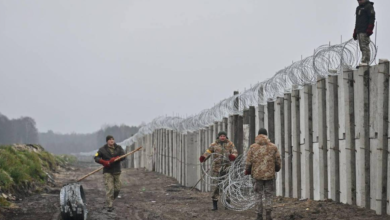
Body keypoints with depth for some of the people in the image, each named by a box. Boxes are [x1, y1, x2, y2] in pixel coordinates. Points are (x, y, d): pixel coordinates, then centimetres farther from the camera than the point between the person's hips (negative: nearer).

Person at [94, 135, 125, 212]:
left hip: (116, 171, 3)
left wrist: (114, 159, -20)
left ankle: (109, 201, 27)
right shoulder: (103, 149, 1)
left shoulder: (118, 148, 8)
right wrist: (104, 162, -21)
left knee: (117, 189, 4)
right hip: (107, 172, -3)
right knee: (109, 189, -13)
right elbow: (96, 158, -4)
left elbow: (123, 156, -5)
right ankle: (109, 206, -12)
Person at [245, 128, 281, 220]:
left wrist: (247, 171, 16)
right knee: (269, 195, 9)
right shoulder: (273, 147, 0)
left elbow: (248, 162, -2)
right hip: (269, 175, 0)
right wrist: (277, 168, 25)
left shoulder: (253, 147, -2)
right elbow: (278, 162, 5)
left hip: (257, 174, 0)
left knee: (258, 195, 9)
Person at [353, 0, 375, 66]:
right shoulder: (358, 8, 25)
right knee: (362, 48, 4)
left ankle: (365, 62, -20)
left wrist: (369, 29, -20)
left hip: (365, 31, -9)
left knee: (364, 46, -15)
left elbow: (372, 18, -11)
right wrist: (355, 31, 22)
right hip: (359, 31, 9)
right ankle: (365, 62, 3)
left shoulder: (369, 6, -2)